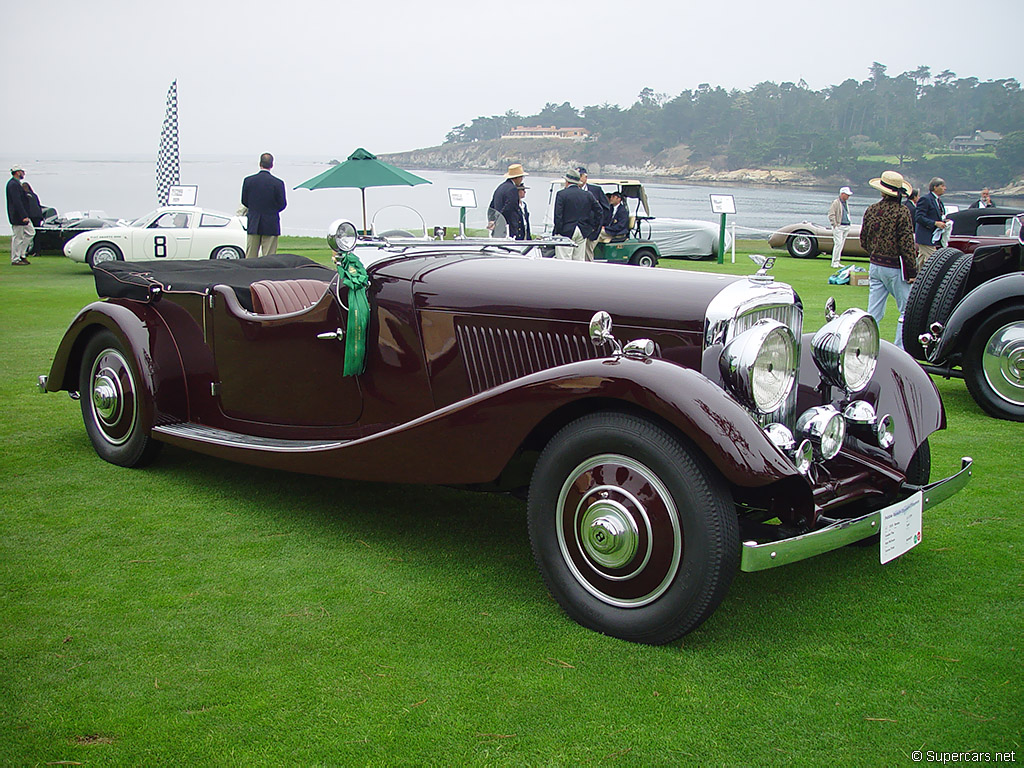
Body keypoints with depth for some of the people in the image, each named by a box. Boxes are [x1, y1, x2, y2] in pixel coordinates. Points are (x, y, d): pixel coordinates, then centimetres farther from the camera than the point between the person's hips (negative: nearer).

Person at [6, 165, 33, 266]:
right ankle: (15, 260, 4)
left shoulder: (16, 183, 14)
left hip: (22, 215, 10)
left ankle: (22, 254, 19)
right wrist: (24, 216, -26)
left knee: (31, 232, 14)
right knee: (17, 237, -3)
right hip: (18, 216, -10)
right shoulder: (13, 184, -18)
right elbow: (17, 201, -24)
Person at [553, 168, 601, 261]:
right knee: (580, 261, 9)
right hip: (583, 232, 5)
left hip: (566, 231, -5)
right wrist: (589, 225, 19)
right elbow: (598, 211, 12)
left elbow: (558, 215, -10)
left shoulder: (561, 194, -6)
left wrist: (557, 232, -5)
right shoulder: (588, 195, 8)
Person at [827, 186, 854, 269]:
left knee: (841, 244, 8)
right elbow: (831, 215, -13)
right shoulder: (836, 203, -9)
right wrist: (835, 225, -17)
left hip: (846, 227, 8)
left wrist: (848, 223, 18)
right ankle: (835, 262, -11)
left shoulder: (846, 202, 17)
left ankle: (837, 262, 12)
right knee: (838, 243, -13)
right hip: (839, 226, -8)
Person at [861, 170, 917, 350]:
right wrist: (912, 271, -10)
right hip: (895, 268, -6)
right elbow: (907, 244, -15)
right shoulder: (901, 212, -14)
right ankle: (900, 349, 4)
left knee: (873, 313, 9)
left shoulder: (871, 210, 3)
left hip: (875, 266, 6)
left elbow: (864, 241, 12)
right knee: (907, 310, 6)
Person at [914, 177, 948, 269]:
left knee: (922, 261, 14)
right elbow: (919, 217, -20)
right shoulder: (925, 199, -13)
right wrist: (935, 223, -23)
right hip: (926, 238, -9)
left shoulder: (938, 200, 15)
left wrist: (944, 221, 5)